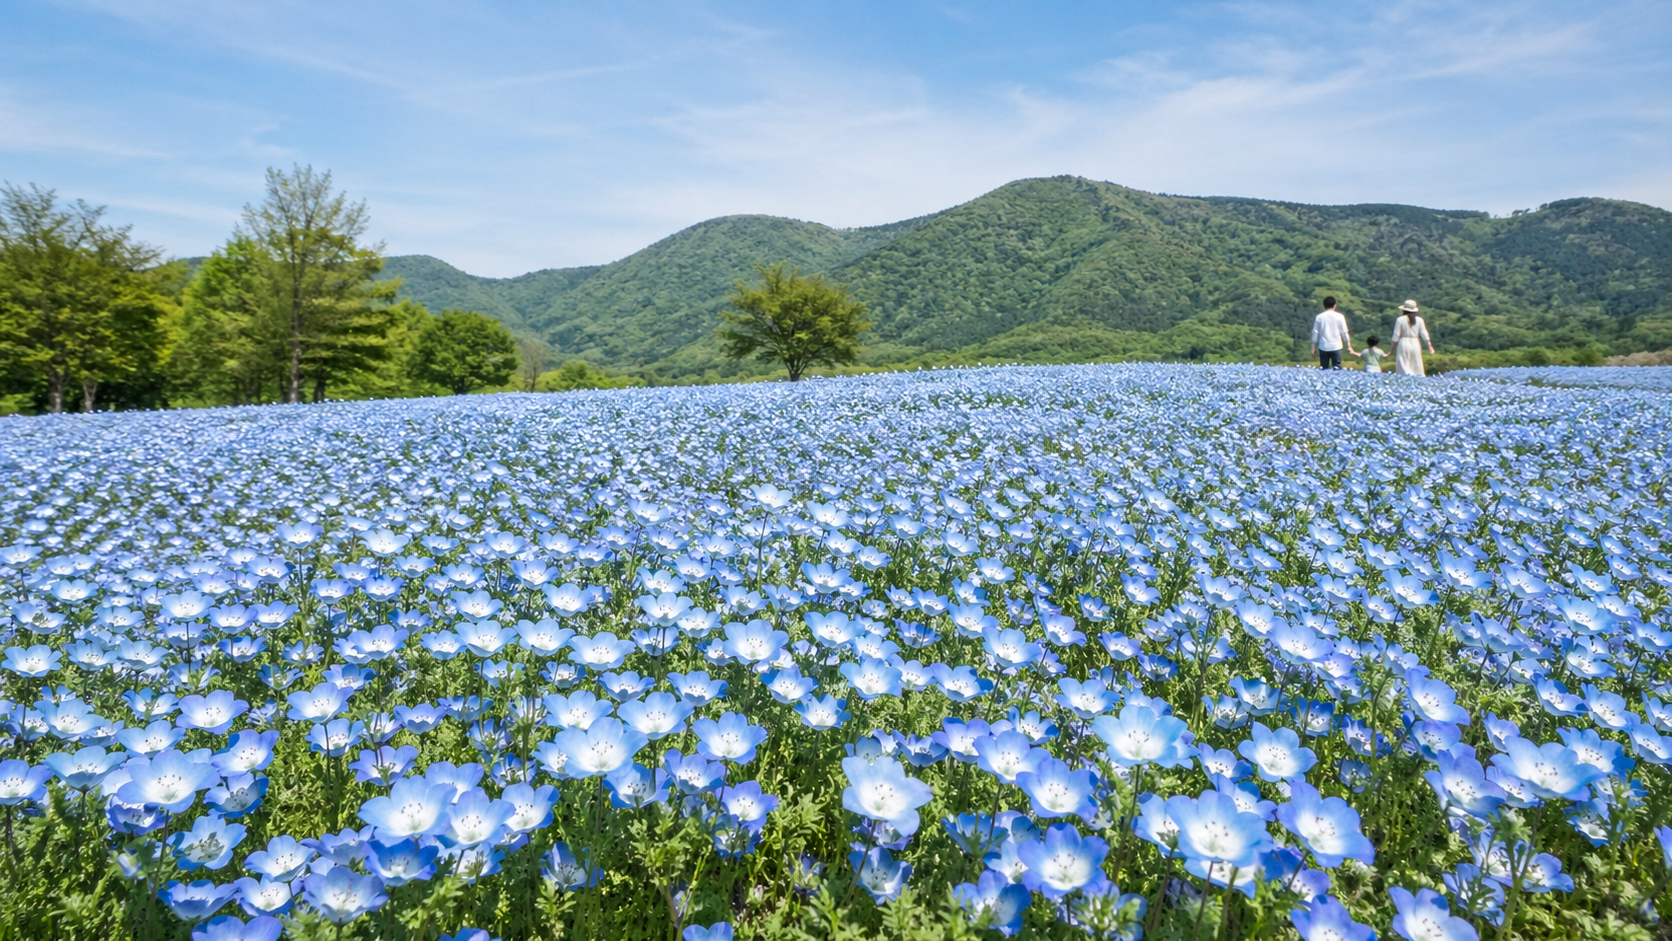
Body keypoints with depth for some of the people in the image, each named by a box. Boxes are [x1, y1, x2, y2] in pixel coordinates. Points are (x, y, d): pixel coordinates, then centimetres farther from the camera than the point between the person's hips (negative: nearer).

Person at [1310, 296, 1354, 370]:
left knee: (1323, 368, 8)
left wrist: (1314, 348, 8)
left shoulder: (1319, 317, -1)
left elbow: (1315, 333, 1)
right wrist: (1349, 347, 9)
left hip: (1323, 347, 1)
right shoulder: (1339, 317, -2)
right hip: (1336, 347, -1)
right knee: (1337, 367, 2)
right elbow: (1344, 333, 0)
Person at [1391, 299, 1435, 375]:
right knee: (1417, 368, 8)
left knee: (1403, 367, -5)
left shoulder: (1400, 320, -3)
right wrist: (1430, 346, 9)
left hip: (1403, 344, -3)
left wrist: (1392, 349, 1)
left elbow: (1396, 336, -5)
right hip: (1415, 344, 3)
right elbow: (1424, 335, 3)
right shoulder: (1419, 320, 6)